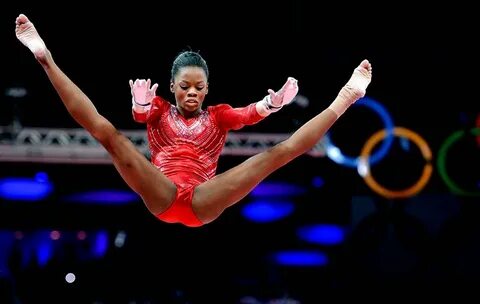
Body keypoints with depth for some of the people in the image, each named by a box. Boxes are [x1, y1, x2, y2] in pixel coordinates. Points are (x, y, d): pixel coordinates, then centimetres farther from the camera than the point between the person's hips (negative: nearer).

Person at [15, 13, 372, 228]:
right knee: (106, 130, -19)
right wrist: (141, 104, -32)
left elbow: (250, 113, 0)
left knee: (279, 151, -10)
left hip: (204, 203, 1)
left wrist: (272, 103, -24)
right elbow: (140, 114, -6)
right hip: (161, 198, -1)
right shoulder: (159, 109, 20)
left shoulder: (218, 115, 22)